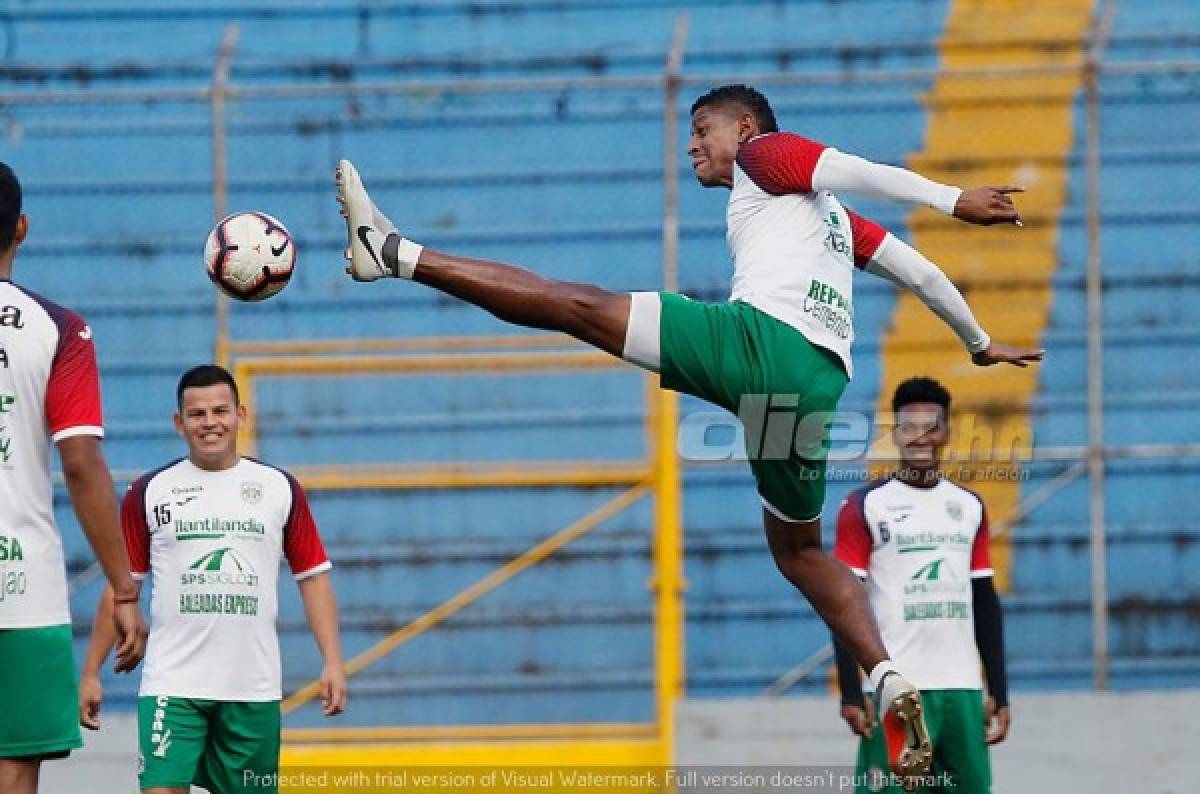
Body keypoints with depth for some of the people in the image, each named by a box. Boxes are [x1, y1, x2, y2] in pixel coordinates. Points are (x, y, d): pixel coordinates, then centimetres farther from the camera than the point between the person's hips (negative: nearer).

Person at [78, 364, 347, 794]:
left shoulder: (279, 489, 8)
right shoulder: (149, 493, 5)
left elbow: (313, 576, 9)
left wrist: (333, 662, -1)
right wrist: (91, 673, 5)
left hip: (253, 689, 2)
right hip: (171, 686, -2)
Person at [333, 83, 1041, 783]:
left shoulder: (765, 155, 13)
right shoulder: (834, 217, 35)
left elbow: (856, 170, -1)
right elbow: (920, 271, 37)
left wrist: (952, 199, -14)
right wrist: (980, 343, 51)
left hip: (762, 338, -7)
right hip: (824, 378, 8)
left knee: (577, 306, -8)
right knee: (799, 546, 22)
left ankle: (395, 253, -12)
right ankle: (891, 681, 9)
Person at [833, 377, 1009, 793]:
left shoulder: (970, 508, 14)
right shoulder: (865, 506, -1)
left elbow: (985, 604, 17)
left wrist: (999, 692, 11)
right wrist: (851, 693, -12)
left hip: (962, 688, 5)